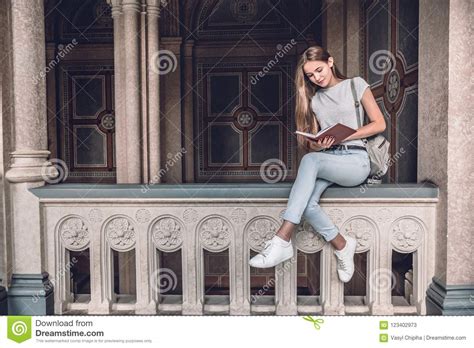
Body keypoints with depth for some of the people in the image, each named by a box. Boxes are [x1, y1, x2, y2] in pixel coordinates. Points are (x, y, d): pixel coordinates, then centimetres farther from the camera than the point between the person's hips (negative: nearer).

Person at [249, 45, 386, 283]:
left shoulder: (355, 85, 10)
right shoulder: (313, 100, 20)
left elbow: (379, 124, 4)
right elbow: (311, 145, 15)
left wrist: (343, 136, -9)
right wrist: (317, 144, -11)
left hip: (356, 161, -4)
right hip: (327, 161, 4)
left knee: (310, 160, -36)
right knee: (307, 202, -30)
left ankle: (282, 240, -40)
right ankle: (343, 246, -7)